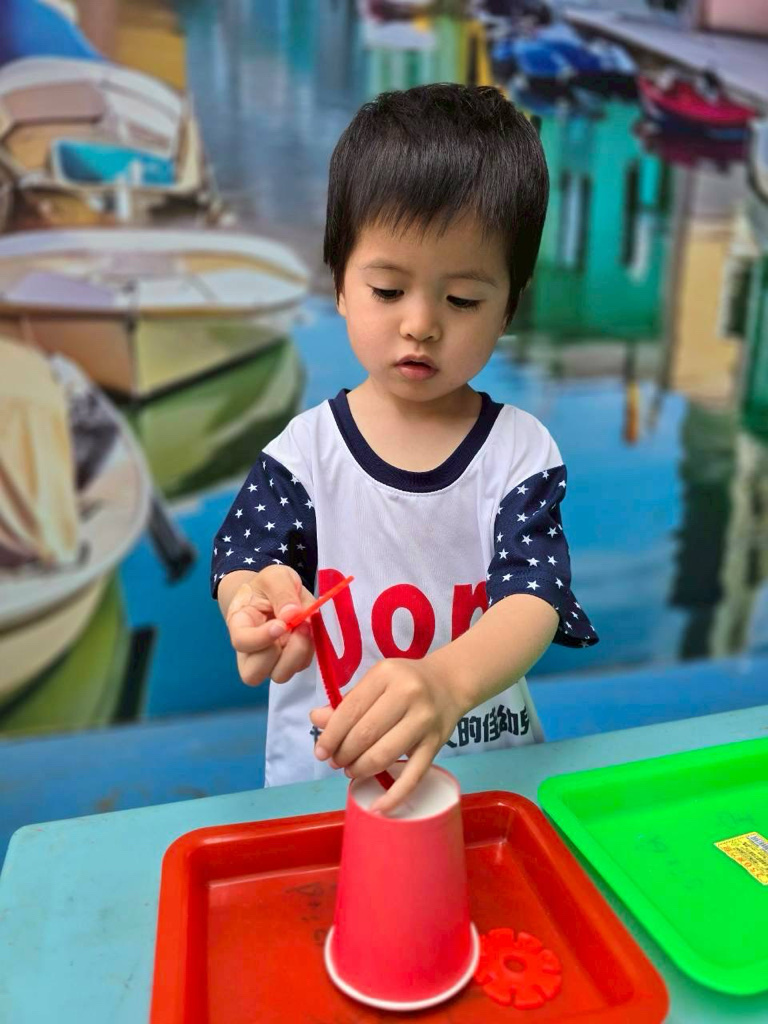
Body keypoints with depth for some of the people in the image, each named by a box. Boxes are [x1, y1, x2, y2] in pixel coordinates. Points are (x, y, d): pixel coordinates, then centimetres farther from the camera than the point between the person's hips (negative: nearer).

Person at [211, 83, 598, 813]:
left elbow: (534, 598, -17)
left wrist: (448, 681, -38)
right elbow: (241, 561, -8)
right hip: (321, 772, 0)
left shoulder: (521, 451, -5)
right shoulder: (305, 449, -3)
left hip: (488, 763, 0)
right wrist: (257, 599, -33)